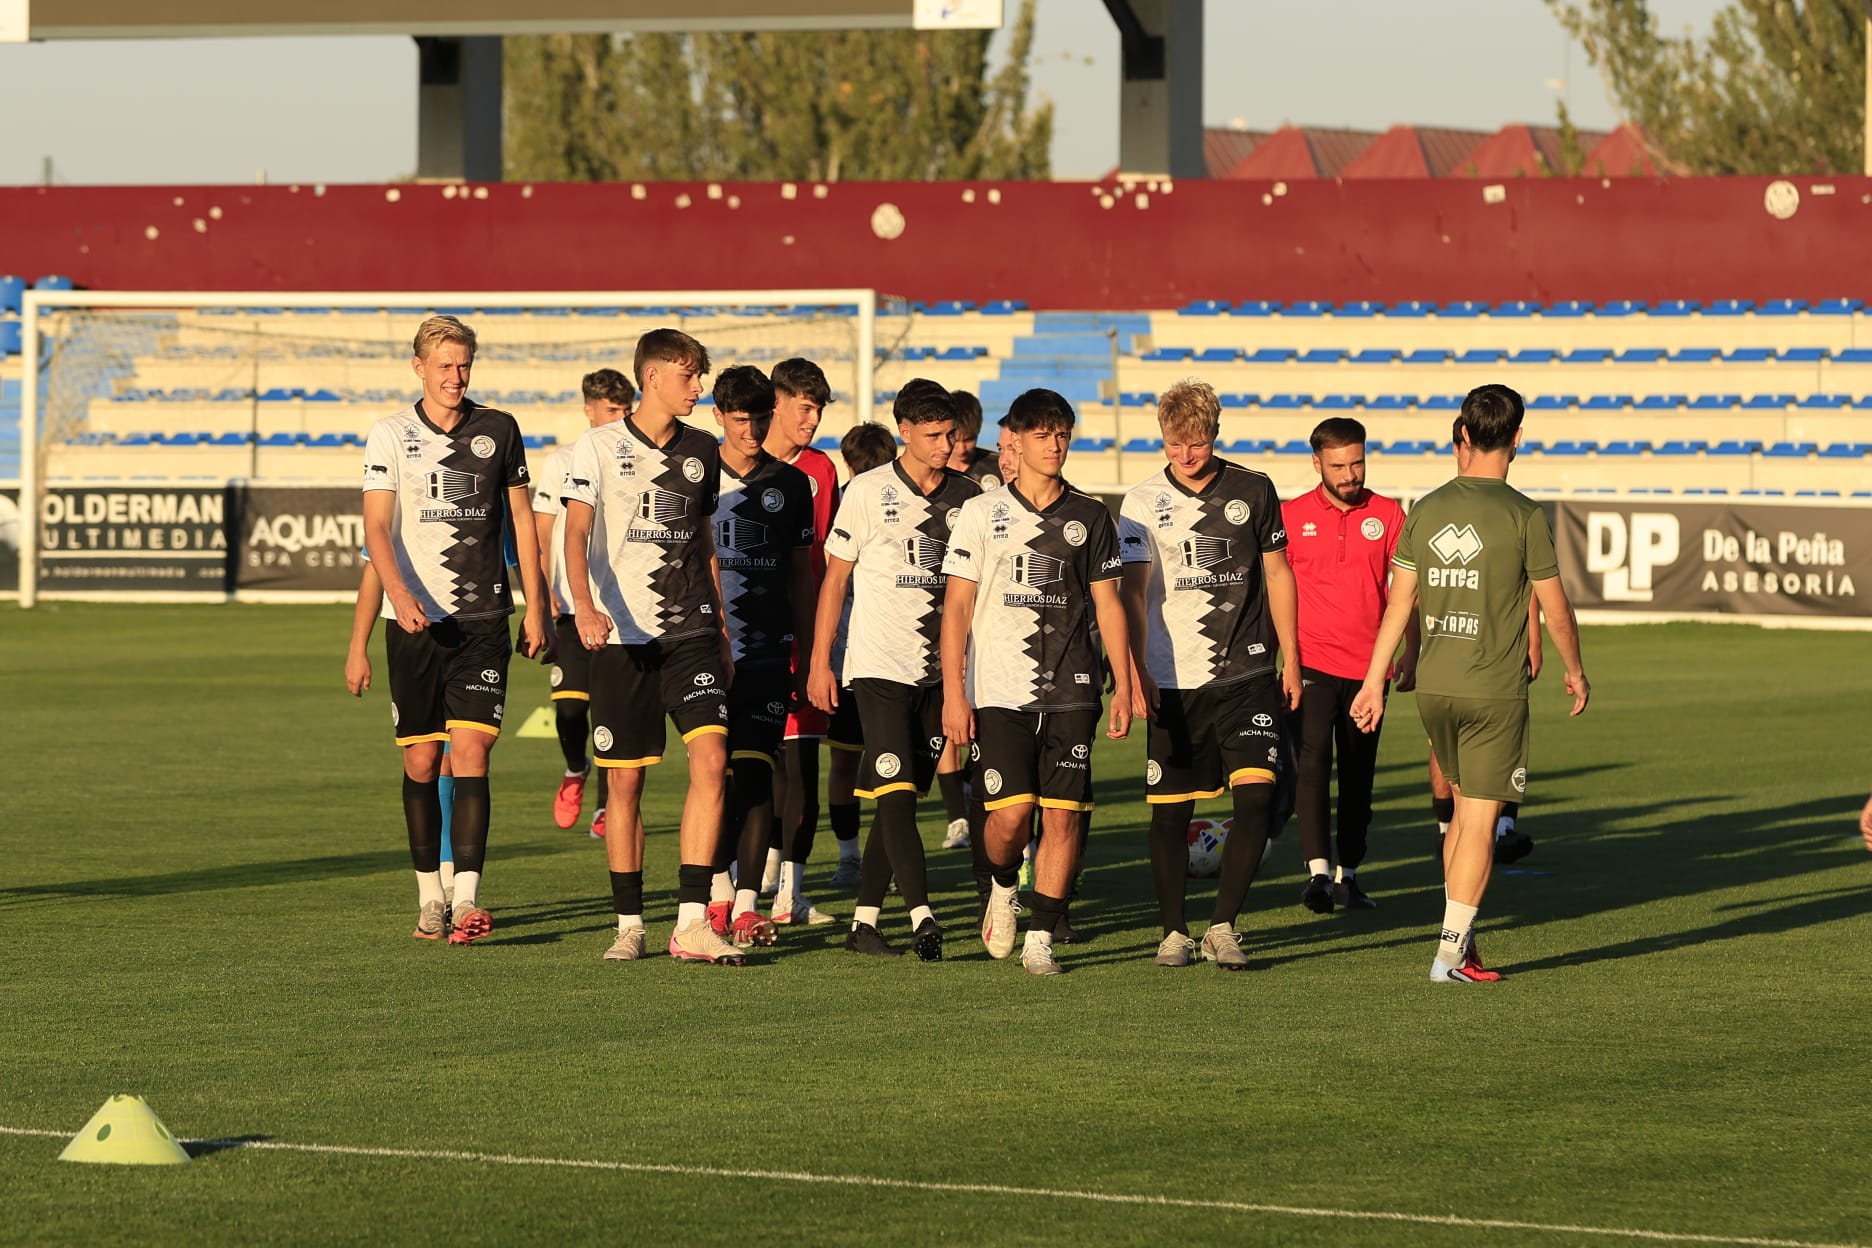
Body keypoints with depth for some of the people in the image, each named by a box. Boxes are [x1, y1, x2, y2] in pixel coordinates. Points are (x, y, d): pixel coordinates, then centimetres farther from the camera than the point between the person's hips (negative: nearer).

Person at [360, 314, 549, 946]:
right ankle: (429, 894, 18)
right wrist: (399, 594, -25)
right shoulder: (391, 436, 0)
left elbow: (522, 520, 13)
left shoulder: (498, 431, 6)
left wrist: (535, 608, 8)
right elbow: (376, 525, -8)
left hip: (483, 619, 0)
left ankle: (467, 898, -17)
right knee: (422, 759, 5)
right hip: (415, 620, 0)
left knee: (470, 752, -11)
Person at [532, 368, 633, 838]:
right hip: (573, 605, -1)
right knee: (570, 704, -8)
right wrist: (545, 591, -7)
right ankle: (575, 770, 22)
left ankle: (605, 807, 3)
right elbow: (541, 534, 5)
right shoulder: (562, 463, 4)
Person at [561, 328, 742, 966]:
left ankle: (692, 924, -14)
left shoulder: (702, 452, 12)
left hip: (690, 631, 3)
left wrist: (721, 633, 21)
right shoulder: (599, 446, -2)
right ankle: (629, 925, 13)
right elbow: (576, 532, -12)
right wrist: (585, 607, -29)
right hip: (621, 634, -3)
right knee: (624, 778, 1)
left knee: (711, 758, -14)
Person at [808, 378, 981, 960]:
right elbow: (835, 579, 2)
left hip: (939, 668, 4)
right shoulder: (869, 491, -3)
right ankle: (922, 917, -19)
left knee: (903, 797, 6)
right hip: (879, 667, -4)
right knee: (894, 794, -13)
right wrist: (819, 663, -2)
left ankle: (864, 920, 12)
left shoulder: (967, 497, 8)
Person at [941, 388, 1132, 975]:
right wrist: (953, 693, -5)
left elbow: (1108, 604, 12)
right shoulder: (982, 514, 5)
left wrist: (1124, 686, 3)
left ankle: (1041, 938, 2)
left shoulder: (1089, 517, 10)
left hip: (1070, 693, 2)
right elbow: (956, 604, 3)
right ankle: (1003, 887, 20)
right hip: (998, 691, -2)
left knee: (1063, 814, -5)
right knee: (1010, 811, -11)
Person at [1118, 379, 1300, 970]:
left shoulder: (1253, 490, 4)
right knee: (1170, 809, 2)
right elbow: (1135, 592, -4)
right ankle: (1174, 931, 16)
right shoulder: (1142, 503, 0)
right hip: (1174, 678, 0)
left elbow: (1277, 574, 12)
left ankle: (1223, 926, -4)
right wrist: (1138, 671, -14)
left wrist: (1290, 659, 10)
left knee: (1257, 792, -13)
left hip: (1246, 674, 1)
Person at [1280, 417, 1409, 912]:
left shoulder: (1388, 514, 4)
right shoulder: (1291, 516, 2)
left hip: (1367, 667, 2)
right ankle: (1317, 871, -23)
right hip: (1312, 664, -2)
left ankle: (1348, 875, 18)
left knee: (1359, 774, 9)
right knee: (1313, 762, -16)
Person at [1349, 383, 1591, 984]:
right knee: (1480, 821, 0)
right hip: (1496, 692, -5)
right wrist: (1575, 672, 13)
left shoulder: (1426, 510, 2)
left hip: (1434, 687, 5)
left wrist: (1374, 682, 9)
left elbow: (1400, 603, 3)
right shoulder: (1523, 516, -9)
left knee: (1463, 808, 20)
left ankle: (1460, 932, 22)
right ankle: (1452, 951, -4)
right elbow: (1556, 608, -3)